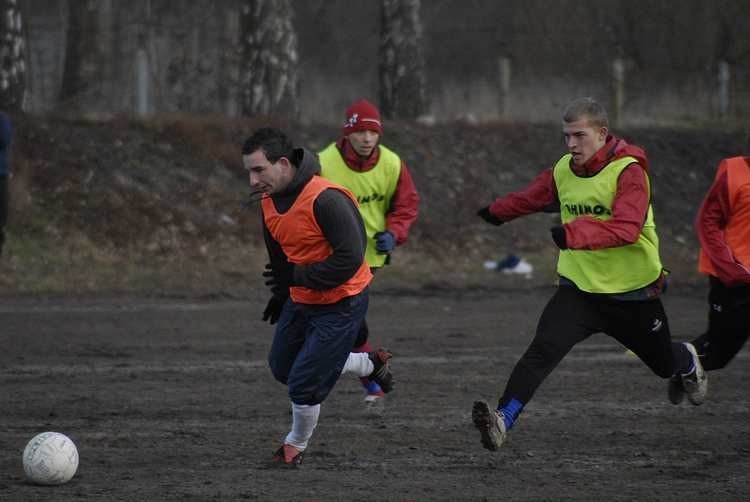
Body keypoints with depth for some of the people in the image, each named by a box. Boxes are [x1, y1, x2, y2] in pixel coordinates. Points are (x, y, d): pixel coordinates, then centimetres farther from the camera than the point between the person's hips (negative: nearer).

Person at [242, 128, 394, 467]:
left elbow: (350, 259, -30)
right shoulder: (269, 200, -3)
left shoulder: (326, 200, -30)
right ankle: (370, 365, 35)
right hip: (300, 300, 9)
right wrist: (280, 294, 20)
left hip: (341, 304, -9)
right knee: (282, 368, 20)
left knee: (303, 384, -7)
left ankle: (296, 447, 23)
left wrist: (296, 277, -28)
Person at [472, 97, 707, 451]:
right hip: (579, 288, 3)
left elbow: (626, 228, -34)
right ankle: (503, 419, -30)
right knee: (543, 350, -21)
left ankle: (688, 362, 57)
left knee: (664, 363, 20)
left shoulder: (628, 170, -20)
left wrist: (574, 233, -46)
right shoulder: (563, 170, -1)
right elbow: (532, 197, 23)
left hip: (632, 291, -3)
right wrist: (498, 212, 38)